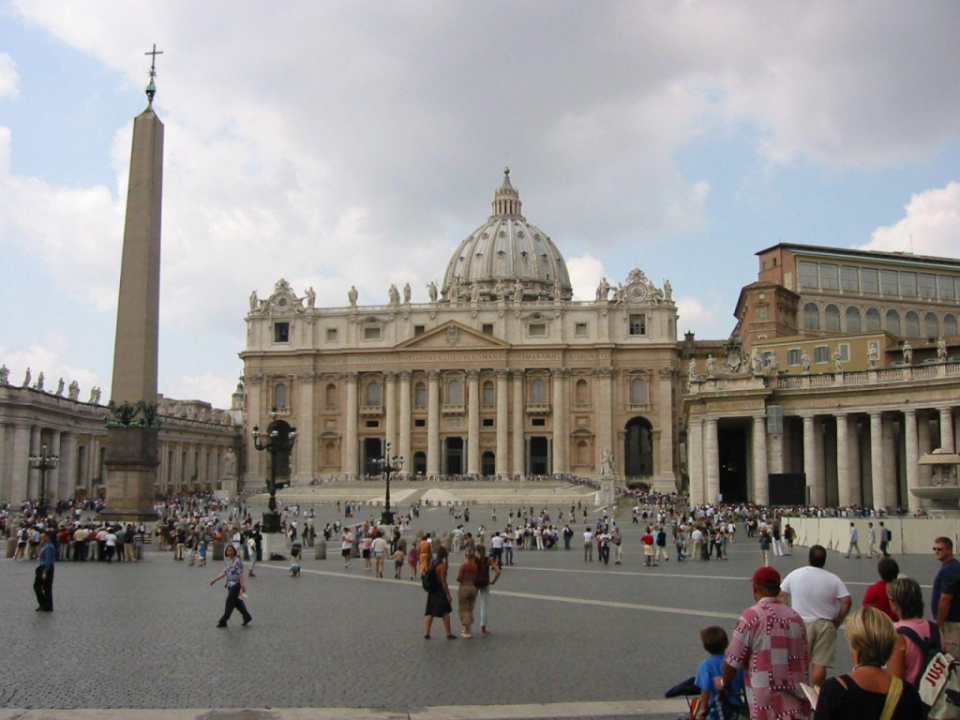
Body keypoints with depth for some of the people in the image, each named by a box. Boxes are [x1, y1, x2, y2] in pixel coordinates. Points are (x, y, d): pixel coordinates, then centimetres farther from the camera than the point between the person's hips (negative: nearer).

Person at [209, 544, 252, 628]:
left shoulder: (237, 561, -14)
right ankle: (247, 617, 25)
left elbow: (240, 574, -18)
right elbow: (224, 573, 18)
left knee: (229, 603, -4)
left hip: (235, 585, -9)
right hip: (230, 585, 9)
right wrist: (214, 580, 17)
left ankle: (223, 621, 2)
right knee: (236, 602, 14)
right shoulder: (228, 561, 11)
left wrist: (242, 585, -22)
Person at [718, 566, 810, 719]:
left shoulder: (751, 616, -10)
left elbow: (733, 659, -8)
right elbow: (805, 658, 17)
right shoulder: (796, 617, 9)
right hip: (799, 706, 6)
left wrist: (724, 682, 11)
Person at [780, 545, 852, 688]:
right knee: (820, 665, 2)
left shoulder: (794, 574, -1)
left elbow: (781, 596, 3)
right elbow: (847, 601, -9)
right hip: (824, 625, -1)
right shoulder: (833, 579, -3)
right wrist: (837, 621, 1)